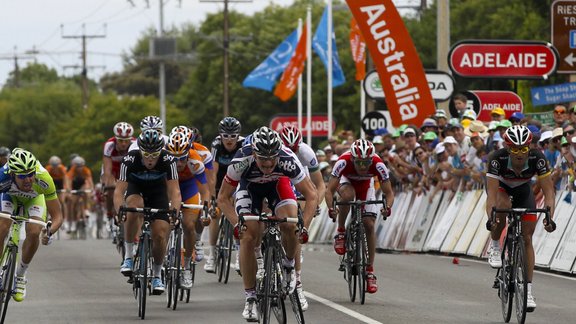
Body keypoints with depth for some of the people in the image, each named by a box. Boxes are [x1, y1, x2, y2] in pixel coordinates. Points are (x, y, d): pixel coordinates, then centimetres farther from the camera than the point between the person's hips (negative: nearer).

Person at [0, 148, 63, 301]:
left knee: (34, 233, -22)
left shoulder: (43, 179, -41)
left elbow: (57, 216, -34)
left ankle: (20, 275, 3)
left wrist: (49, 232, -54)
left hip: (34, 198, 0)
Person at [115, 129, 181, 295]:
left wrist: (175, 211, -51)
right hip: (136, 188, -1)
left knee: (160, 236, -12)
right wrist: (119, 211, -52)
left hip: (158, 191, 1)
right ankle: (129, 256, -22)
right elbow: (119, 191, -34)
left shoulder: (168, 160, -30)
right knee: (134, 207, -36)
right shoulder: (130, 160, -31)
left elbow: (175, 191, -33)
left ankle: (157, 275, 13)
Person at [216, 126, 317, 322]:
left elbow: (311, 195, -27)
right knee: (248, 237, -16)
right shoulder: (242, 161, -38)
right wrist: (236, 223, -41)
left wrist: (304, 225, -40)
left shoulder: (288, 160, -37)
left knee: (290, 224, -27)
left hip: (278, 183, 0)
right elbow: (223, 198, -26)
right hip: (250, 186, 0)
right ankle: (250, 298, -5)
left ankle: (288, 266, 3)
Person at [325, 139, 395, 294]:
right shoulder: (343, 162, -39)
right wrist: (331, 208, -56)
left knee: (369, 224, -11)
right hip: (346, 180, -1)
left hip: (365, 184, 1)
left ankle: (370, 270, -3)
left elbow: (389, 192, -29)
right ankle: (340, 232, -14)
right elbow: (329, 190, -38)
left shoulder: (378, 165, -35)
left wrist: (387, 207, -49)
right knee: (348, 195, -37)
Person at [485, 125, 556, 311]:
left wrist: (549, 217, -48)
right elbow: (491, 193, -41)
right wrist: (490, 218, -56)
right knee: (503, 206, -37)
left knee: (527, 238, -7)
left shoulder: (537, 159, -34)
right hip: (500, 186, -2)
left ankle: (528, 290, -3)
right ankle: (495, 246, -13)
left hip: (523, 189, 2)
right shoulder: (497, 159, -37)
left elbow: (549, 191, -34)